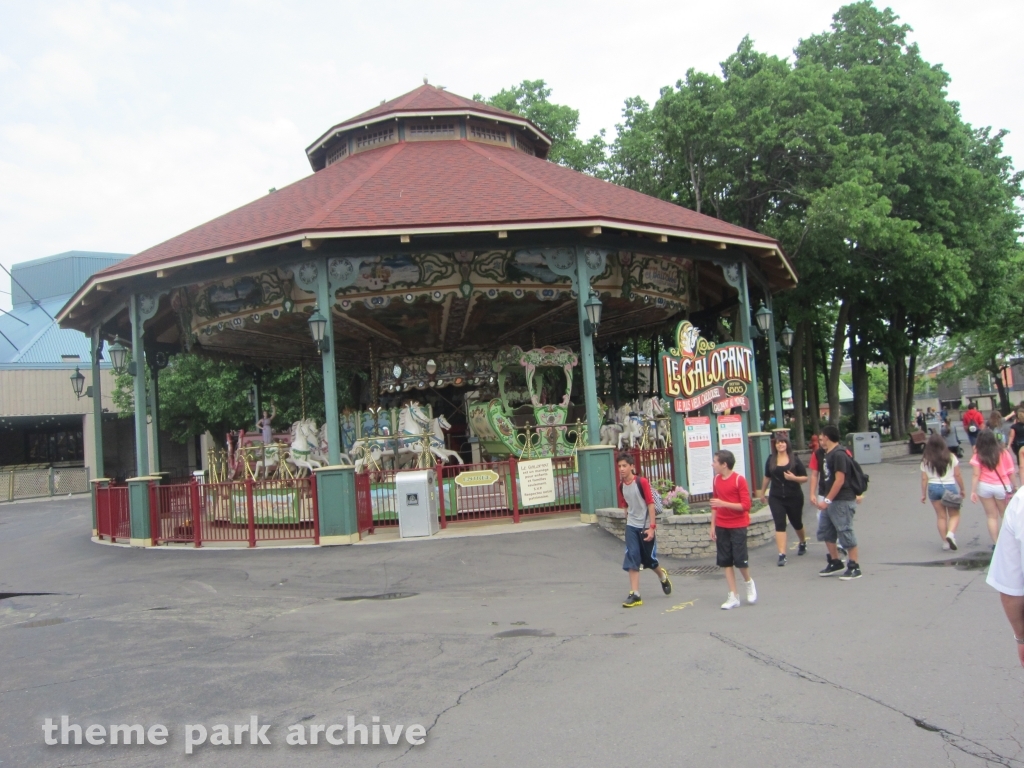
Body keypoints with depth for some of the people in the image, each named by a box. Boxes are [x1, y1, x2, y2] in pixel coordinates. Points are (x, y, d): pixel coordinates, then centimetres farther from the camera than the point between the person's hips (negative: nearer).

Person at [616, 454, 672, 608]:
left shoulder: (642, 482, -15)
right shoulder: (621, 485, 1)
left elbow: (651, 504, -16)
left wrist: (651, 527, -19)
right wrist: (629, 520, 15)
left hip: (646, 526, -4)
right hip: (631, 527, 4)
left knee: (649, 559, 9)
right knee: (632, 558, -8)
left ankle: (663, 576, 42)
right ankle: (635, 595, -5)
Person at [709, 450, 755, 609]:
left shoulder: (739, 479, -12)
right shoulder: (716, 479, 5)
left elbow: (746, 505, -15)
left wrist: (724, 503, -24)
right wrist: (713, 525, 10)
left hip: (738, 526, -5)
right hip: (721, 526, 5)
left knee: (740, 560, -5)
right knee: (726, 561, 4)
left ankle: (749, 583, 27)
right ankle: (733, 597, 10)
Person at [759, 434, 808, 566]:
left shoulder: (795, 459, -5)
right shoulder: (771, 460, 1)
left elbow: (805, 478, -3)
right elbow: (767, 477, 13)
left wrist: (794, 478, -22)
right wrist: (762, 492, 19)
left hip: (794, 497, 0)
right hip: (776, 498, 1)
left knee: (796, 522, 18)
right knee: (780, 524, -9)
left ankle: (803, 543, 47)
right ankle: (782, 555, -12)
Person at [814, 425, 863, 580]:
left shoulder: (839, 454, -17)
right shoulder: (827, 454, 12)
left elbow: (839, 480, -22)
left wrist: (827, 500, -21)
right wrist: (825, 499, 15)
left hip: (842, 501, -10)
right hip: (830, 501, 10)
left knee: (845, 532, -3)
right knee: (825, 532, 14)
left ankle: (854, 567, 7)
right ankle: (835, 563, 26)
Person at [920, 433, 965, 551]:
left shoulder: (926, 461, -3)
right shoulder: (951, 457, -5)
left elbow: (924, 478, -2)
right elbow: (957, 475, -4)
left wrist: (923, 494, 6)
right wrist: (962, 489, 8)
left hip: (934, 488, 2)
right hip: (949, 487, -1)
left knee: (941, 516, 13)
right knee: (954, 515, 11)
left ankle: (945, 542, 15)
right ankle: (951, 533, -15)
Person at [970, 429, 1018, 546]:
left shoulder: (978, 455, -9)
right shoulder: (1003, 452, -5)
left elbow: (976, 475, -11)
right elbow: (1012, 472, -4)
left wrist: (973, 491, -7)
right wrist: (1013, 487, 6)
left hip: (985, 487, 0)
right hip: (1002, 487, 0)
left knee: (992, 516, 11)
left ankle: (996, 543, 9)